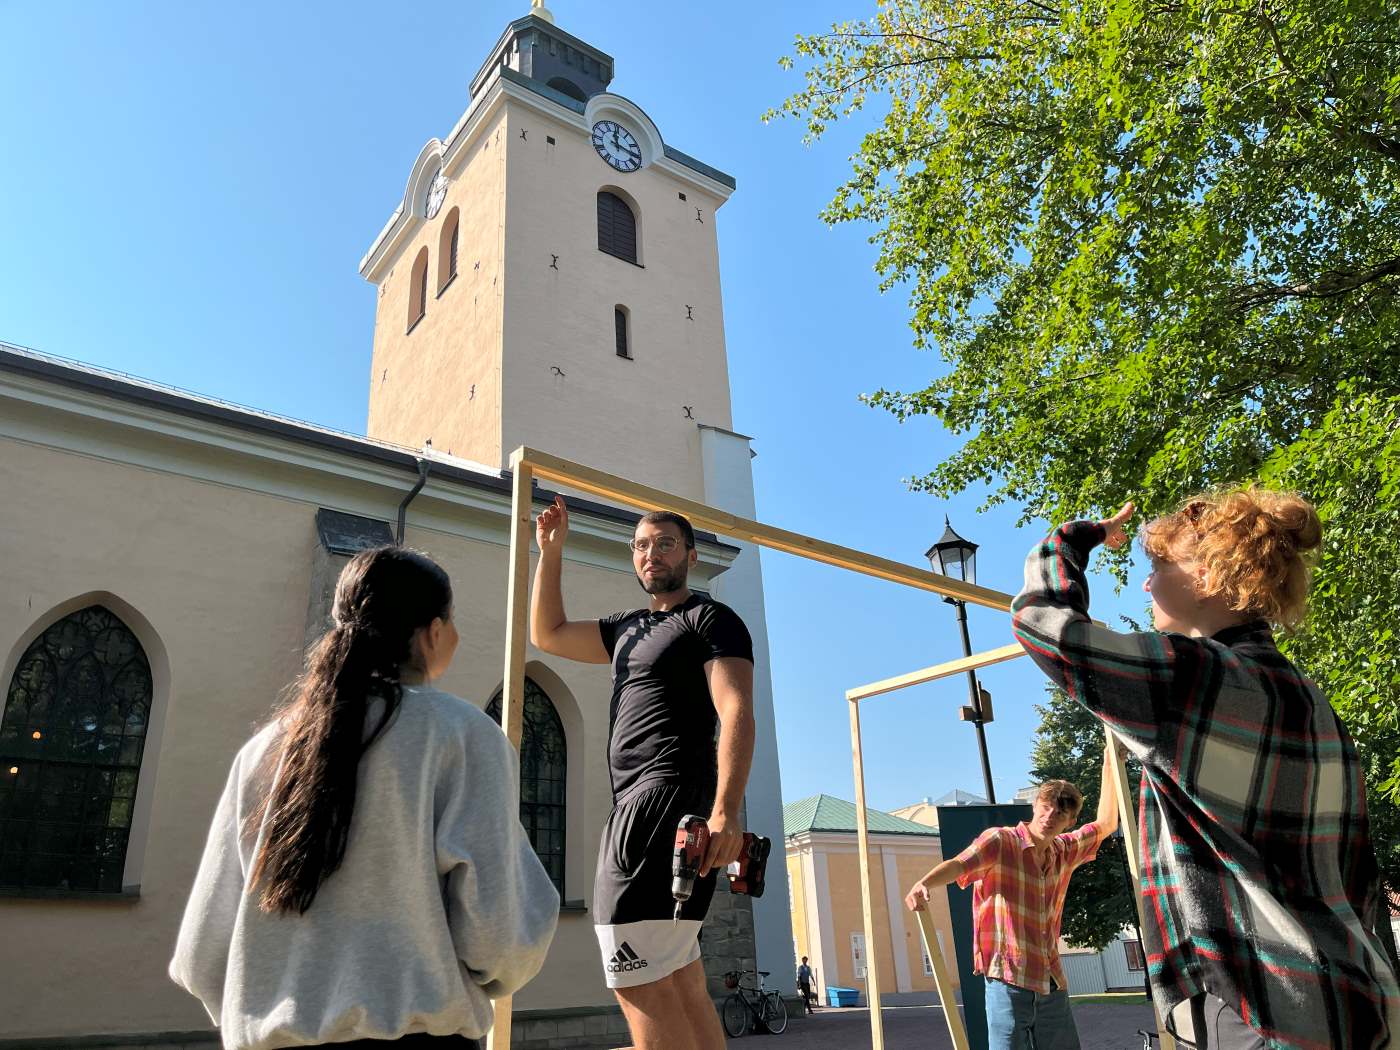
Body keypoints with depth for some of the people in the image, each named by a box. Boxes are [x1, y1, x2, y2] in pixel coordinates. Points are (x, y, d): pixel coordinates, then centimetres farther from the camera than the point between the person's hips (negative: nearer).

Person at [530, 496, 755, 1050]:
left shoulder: (711, 619, -1)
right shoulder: (628, 628, 24)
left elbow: (736, 713, -14)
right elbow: (548, 634, 30)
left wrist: (726, 809, -27)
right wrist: (550, 552, 23)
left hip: (669, 795, -9)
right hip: (635, 808, 9)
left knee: (637, 980, -14)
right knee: (680, 985, 11)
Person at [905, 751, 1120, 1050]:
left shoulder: (1065, 851, 12)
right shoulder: (1000, 841, -8)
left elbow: (1106, 824, 25)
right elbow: (959, 865, -24)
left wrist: (1109, 765, 24)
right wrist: (924, 883, -45)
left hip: (1052, 982, 6)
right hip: (1008, 977, -6)